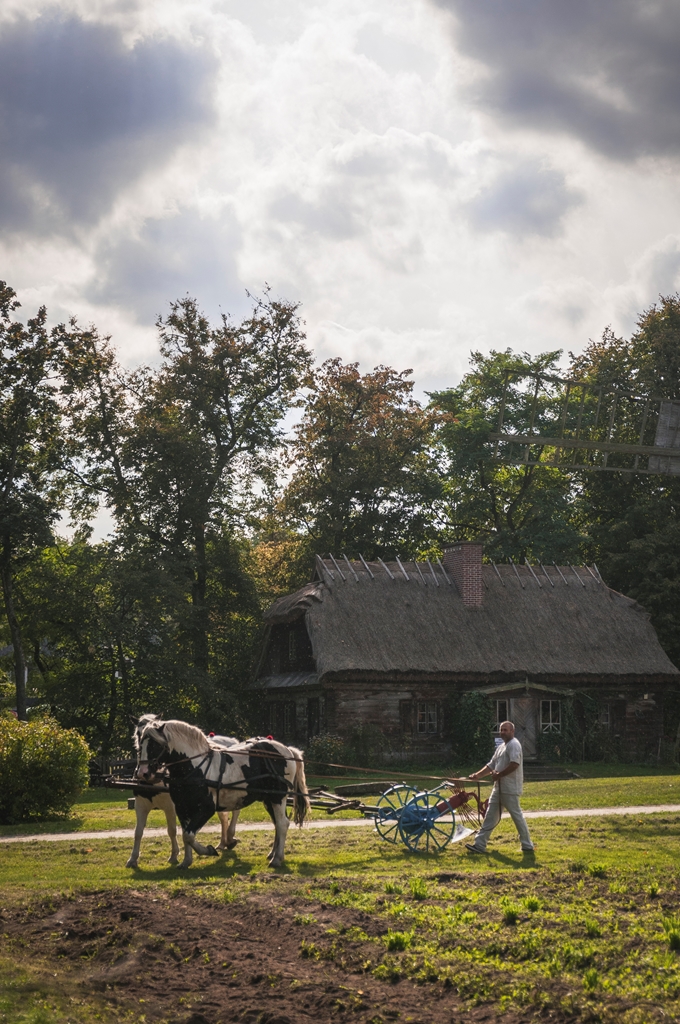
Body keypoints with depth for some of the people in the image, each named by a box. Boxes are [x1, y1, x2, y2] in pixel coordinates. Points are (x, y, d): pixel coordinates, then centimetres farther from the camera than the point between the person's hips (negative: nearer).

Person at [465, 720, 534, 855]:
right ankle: (480, 845, 10)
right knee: (490, 816, 9)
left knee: (517, 815, -3)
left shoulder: (514, 745, -12)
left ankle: (528, 846, 5)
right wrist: (478, 775, 8)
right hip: (499, 787, 10)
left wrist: (499, 775, -17)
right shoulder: (501, 747, 19)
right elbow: (491, 765, 21)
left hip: (510, 788, -10)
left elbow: (514, 764, -24)